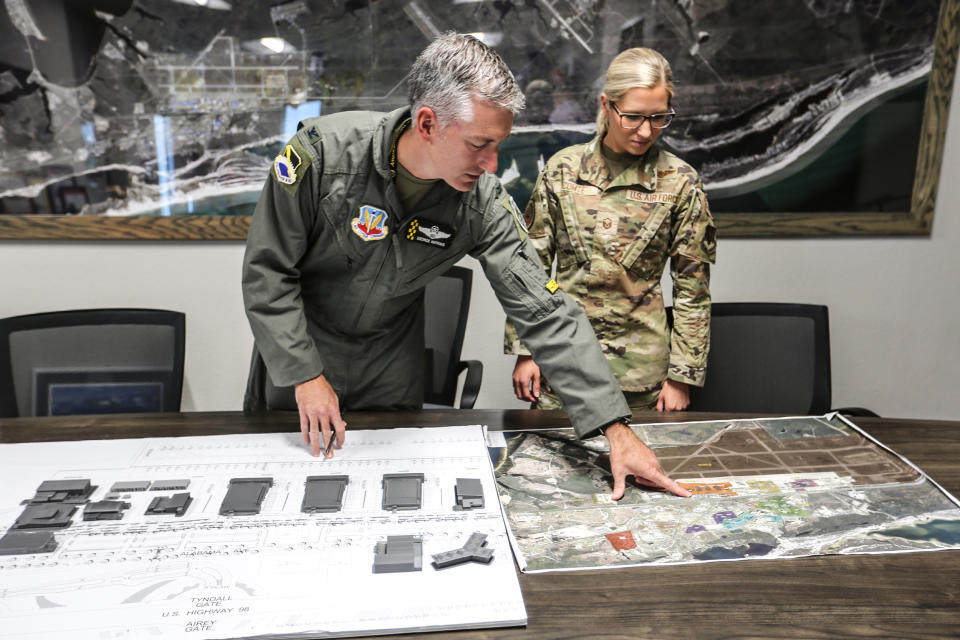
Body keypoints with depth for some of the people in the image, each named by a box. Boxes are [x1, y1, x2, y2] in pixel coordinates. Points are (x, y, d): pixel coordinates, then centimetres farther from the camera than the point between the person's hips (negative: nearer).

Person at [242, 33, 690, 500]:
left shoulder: (483, 203, -23)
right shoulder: (324, 151, -29)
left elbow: (545, 313, -22)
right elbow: (267, 271, -19)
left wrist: (616, 430, -25)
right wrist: (305, 375, -19)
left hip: (390, 360, 2)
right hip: (294, 344, -1)